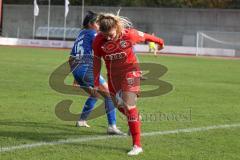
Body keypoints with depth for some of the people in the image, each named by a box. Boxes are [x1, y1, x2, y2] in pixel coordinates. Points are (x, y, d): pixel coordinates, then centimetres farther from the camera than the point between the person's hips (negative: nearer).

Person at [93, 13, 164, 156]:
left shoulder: (129, 34, -23)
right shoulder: (98, 41, -16)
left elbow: (144, 36, -2)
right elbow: (97, 61, -1)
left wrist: (159, 42, 18)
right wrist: (96, 83, 4)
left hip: (130, 70, -4)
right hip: (113, 73, 4)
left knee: (129, 106, -14)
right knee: (119, 105, 13)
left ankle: (137, 145, -10)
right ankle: (135, 119, 48)